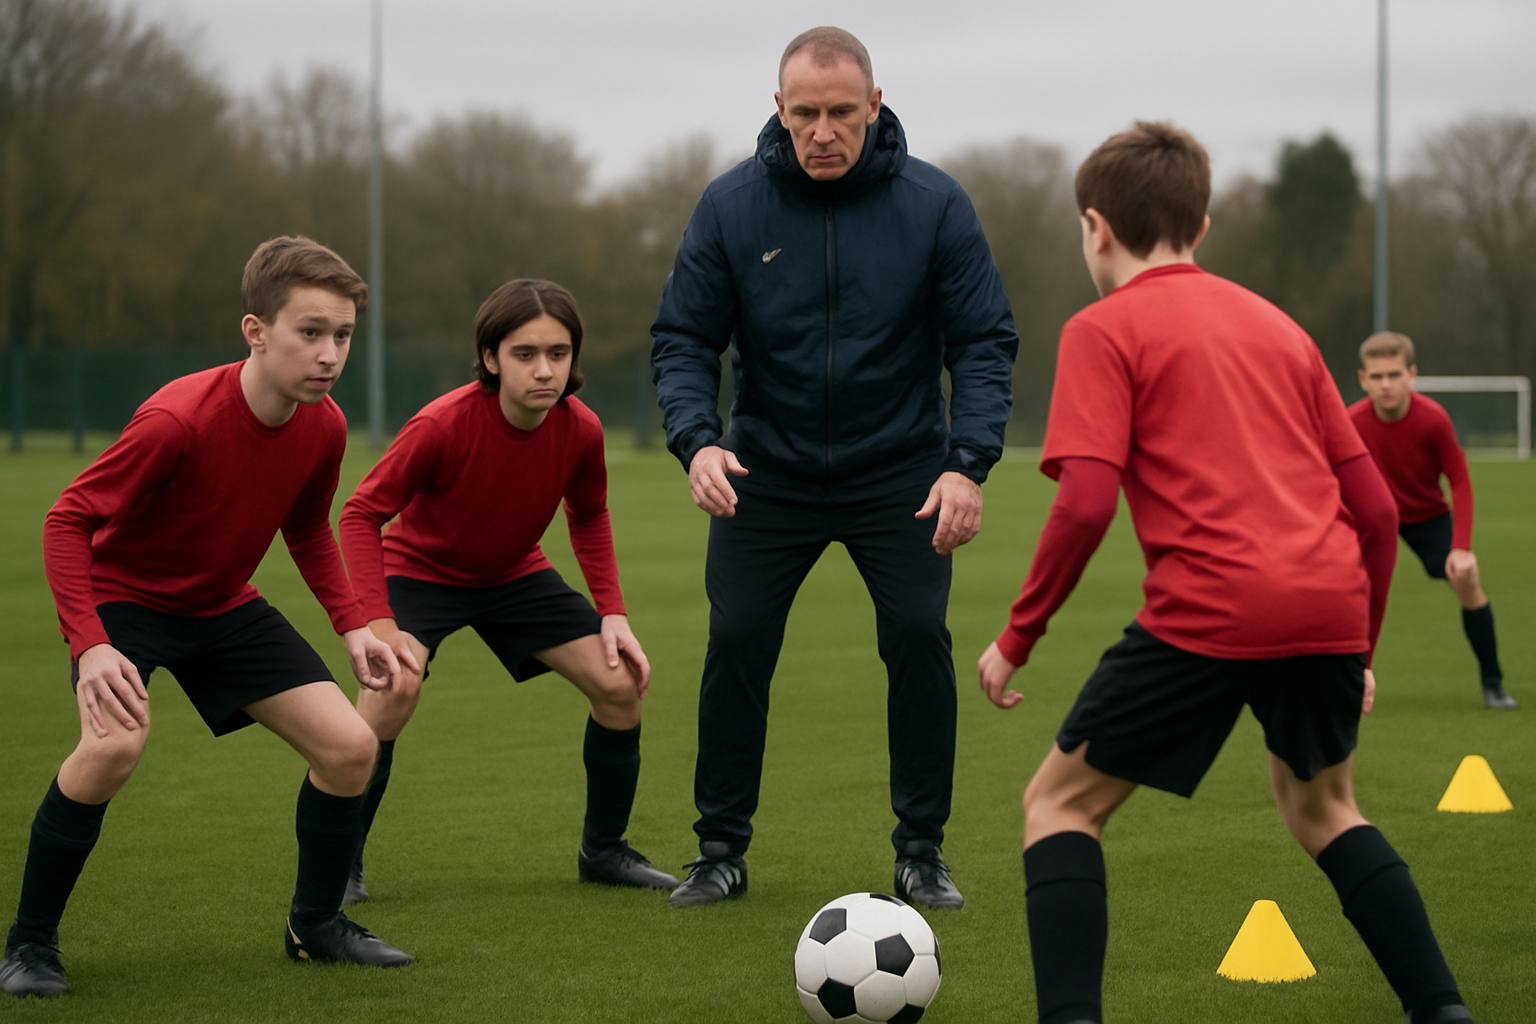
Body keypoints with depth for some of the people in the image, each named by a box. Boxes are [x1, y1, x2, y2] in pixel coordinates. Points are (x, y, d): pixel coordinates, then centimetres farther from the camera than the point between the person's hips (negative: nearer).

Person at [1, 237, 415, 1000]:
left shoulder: (323, 427, -13)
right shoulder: (177, 420, -33)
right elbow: (68, 520, -26)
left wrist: (352, 626, -2)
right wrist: (90, 645, -36)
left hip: (224, 606, 6)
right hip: (123, 594, -6)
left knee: (350, 745, -5)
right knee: (116, 742, -33)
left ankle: (315, 924, 20)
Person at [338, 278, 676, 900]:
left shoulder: (580, 430, -20)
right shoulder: (442, 426, -34)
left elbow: (589, 518, 2)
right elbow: (362, 514, -26)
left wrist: (613, 615, -7)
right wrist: (379, 625, -33)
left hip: (515, 575, 5)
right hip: (420, 568, -4)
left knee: (620, 683, -6)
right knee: (395, 687, -31)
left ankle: (603, 850, 14)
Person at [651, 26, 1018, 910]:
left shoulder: (934, 205, -12)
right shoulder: (731, 207, -10)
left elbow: (985, 341, -9)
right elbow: (684, 339, -6)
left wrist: (969, 462, -22)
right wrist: (697, 438, -24)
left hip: (901, 472, -1)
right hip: (768, 470, 1)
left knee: (920, 639, -9)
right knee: (737, 643, -4)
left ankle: (922, 851, 7)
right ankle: (722, 851, 12)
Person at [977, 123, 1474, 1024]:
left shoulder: (1104, 330, 5)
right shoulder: (1279, 326, 22)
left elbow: (1085, 504, -9)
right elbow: (1375, 505, 19)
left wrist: (1017, 638, 0)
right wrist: (1359, 652, 28)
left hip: (1207, 611, -6)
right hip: (1330, 606, 6)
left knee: (1060, 805, 10)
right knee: (1322, 807, 29)